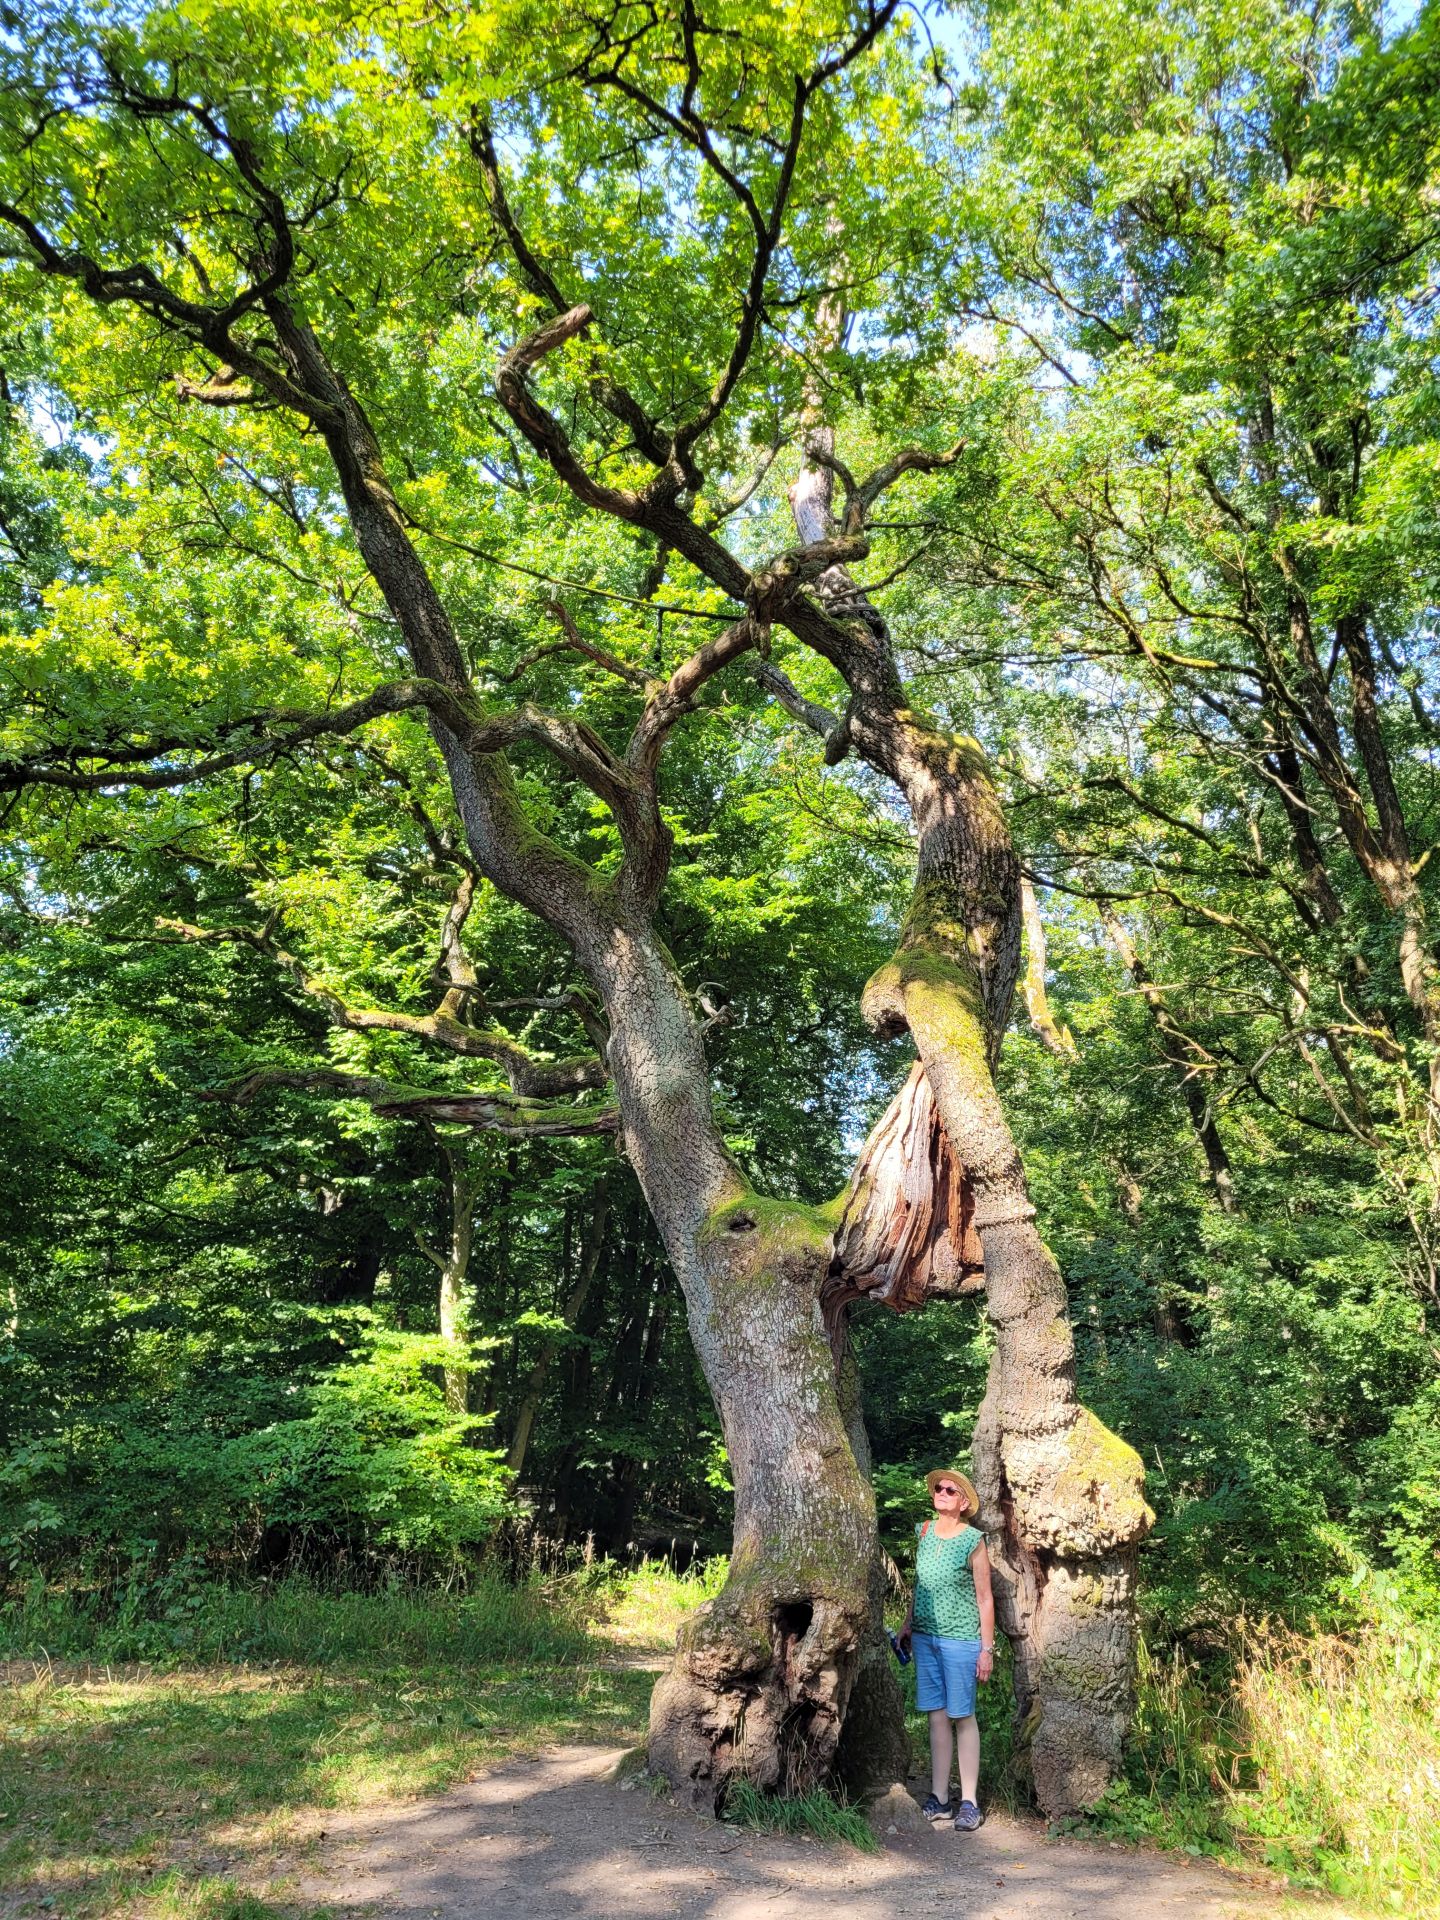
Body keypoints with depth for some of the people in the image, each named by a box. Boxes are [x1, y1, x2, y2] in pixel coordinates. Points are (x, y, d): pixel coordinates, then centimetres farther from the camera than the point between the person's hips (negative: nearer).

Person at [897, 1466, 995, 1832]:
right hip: (925, 1637, 5)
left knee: (962, 1717, 1)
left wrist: (987, 1648, -7)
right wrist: (908, 1624, 16)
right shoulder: (923, 1533, 6)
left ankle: (969, 1802, 9)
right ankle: (940, 1799, 15)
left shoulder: (973, 1541, -9)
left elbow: (985, 1598, -6)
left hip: (960, 1640, -5)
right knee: (937, 1717, 9)